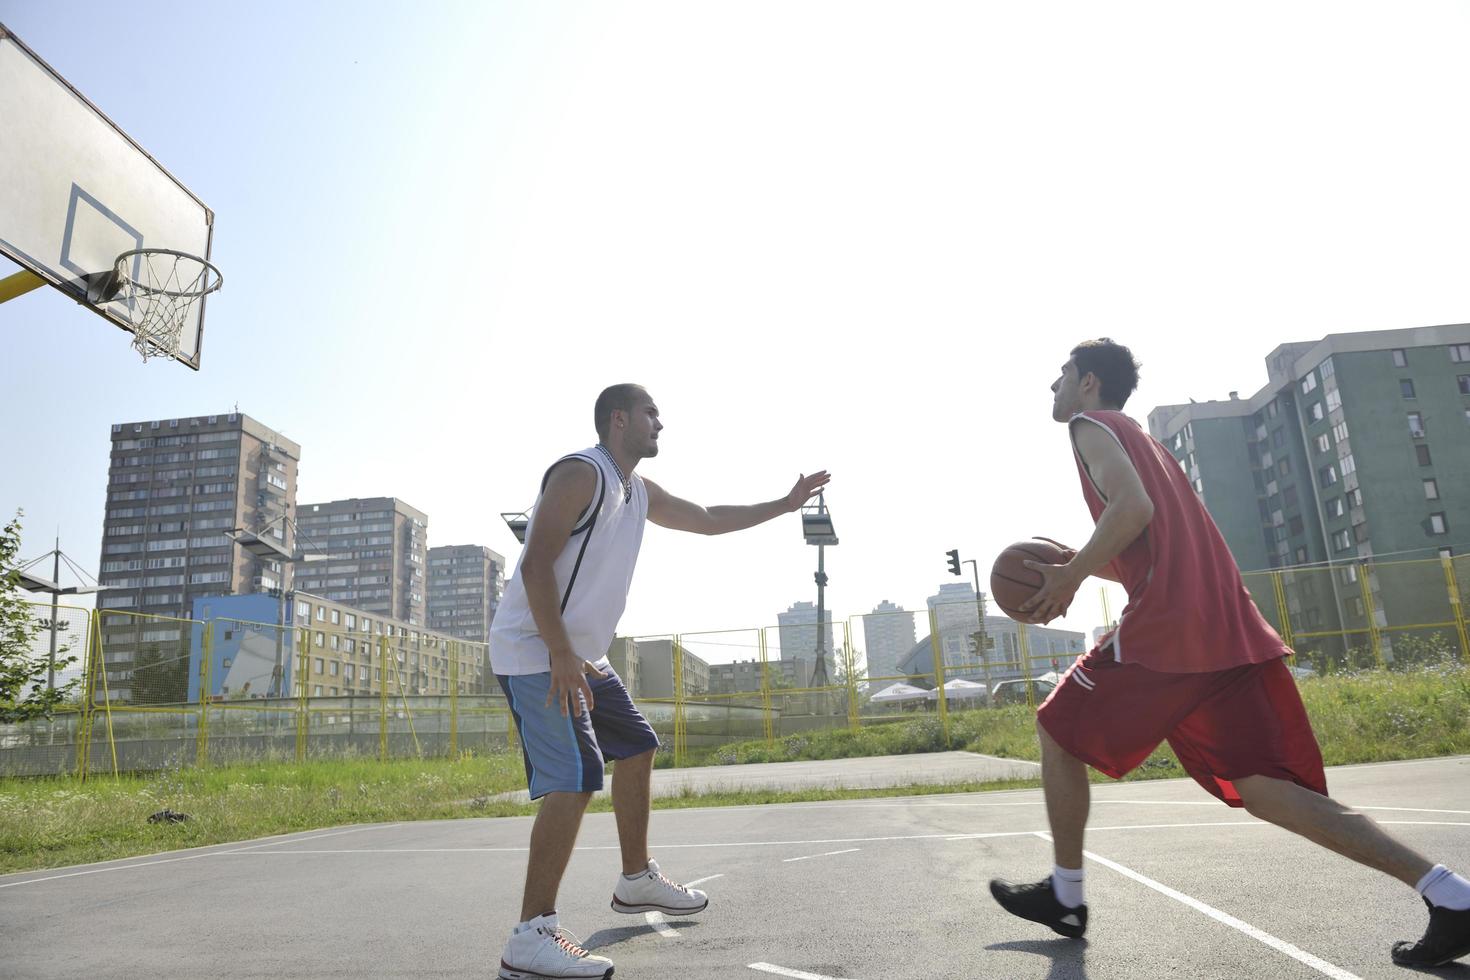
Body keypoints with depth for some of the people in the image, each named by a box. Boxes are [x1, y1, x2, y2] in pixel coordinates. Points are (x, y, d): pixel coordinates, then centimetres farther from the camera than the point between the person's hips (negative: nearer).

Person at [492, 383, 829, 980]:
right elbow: (535, 565, -21)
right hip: (537, 653, -10)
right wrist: (561, 656, -27)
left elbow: (708, 520, 26)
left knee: (636, 749, 16)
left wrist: (784, 505, 25)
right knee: (576, 778, -19)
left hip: (583, 655, 10)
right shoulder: (580, 473, -14)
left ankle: (637, 881, 31)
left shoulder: (639, 493, 14)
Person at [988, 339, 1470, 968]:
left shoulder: (1091, 425, 2)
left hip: (1166, 630, -9)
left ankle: (1065, 895, 16)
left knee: (1057, 732, 9)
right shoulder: (1144, 443, 30)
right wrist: (1078, 563, 22)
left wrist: (1070, 578, -9)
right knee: (1264, 788, 6)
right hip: (1232, 631, 9)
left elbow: (1132, 507, -17)